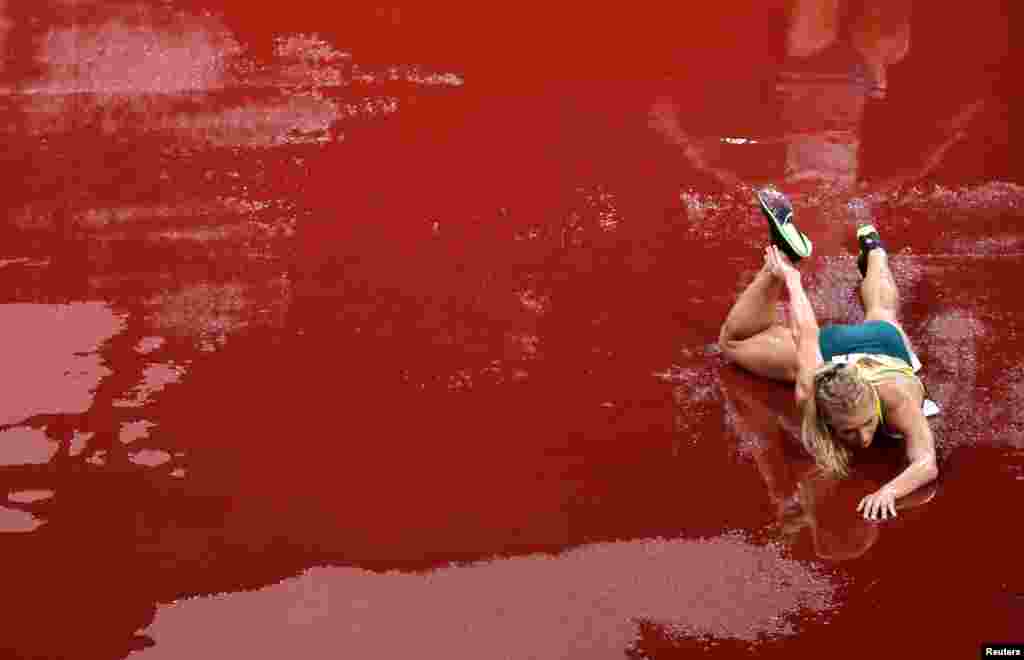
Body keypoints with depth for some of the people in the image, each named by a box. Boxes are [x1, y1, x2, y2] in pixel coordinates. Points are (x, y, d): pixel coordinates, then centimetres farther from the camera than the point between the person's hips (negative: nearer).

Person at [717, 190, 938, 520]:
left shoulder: (898, 399, -49)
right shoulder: (810, 393, -45)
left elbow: (927, 464, -57)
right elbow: (806, 335, -31)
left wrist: (890, 490, -76)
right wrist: (790, 277, -14)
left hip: (884, 346, 1)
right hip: (832, 351, -1)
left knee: (882, 315, 41)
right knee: (733, 343, 21)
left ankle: (873, 248, 66)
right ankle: (783, 254, 21)